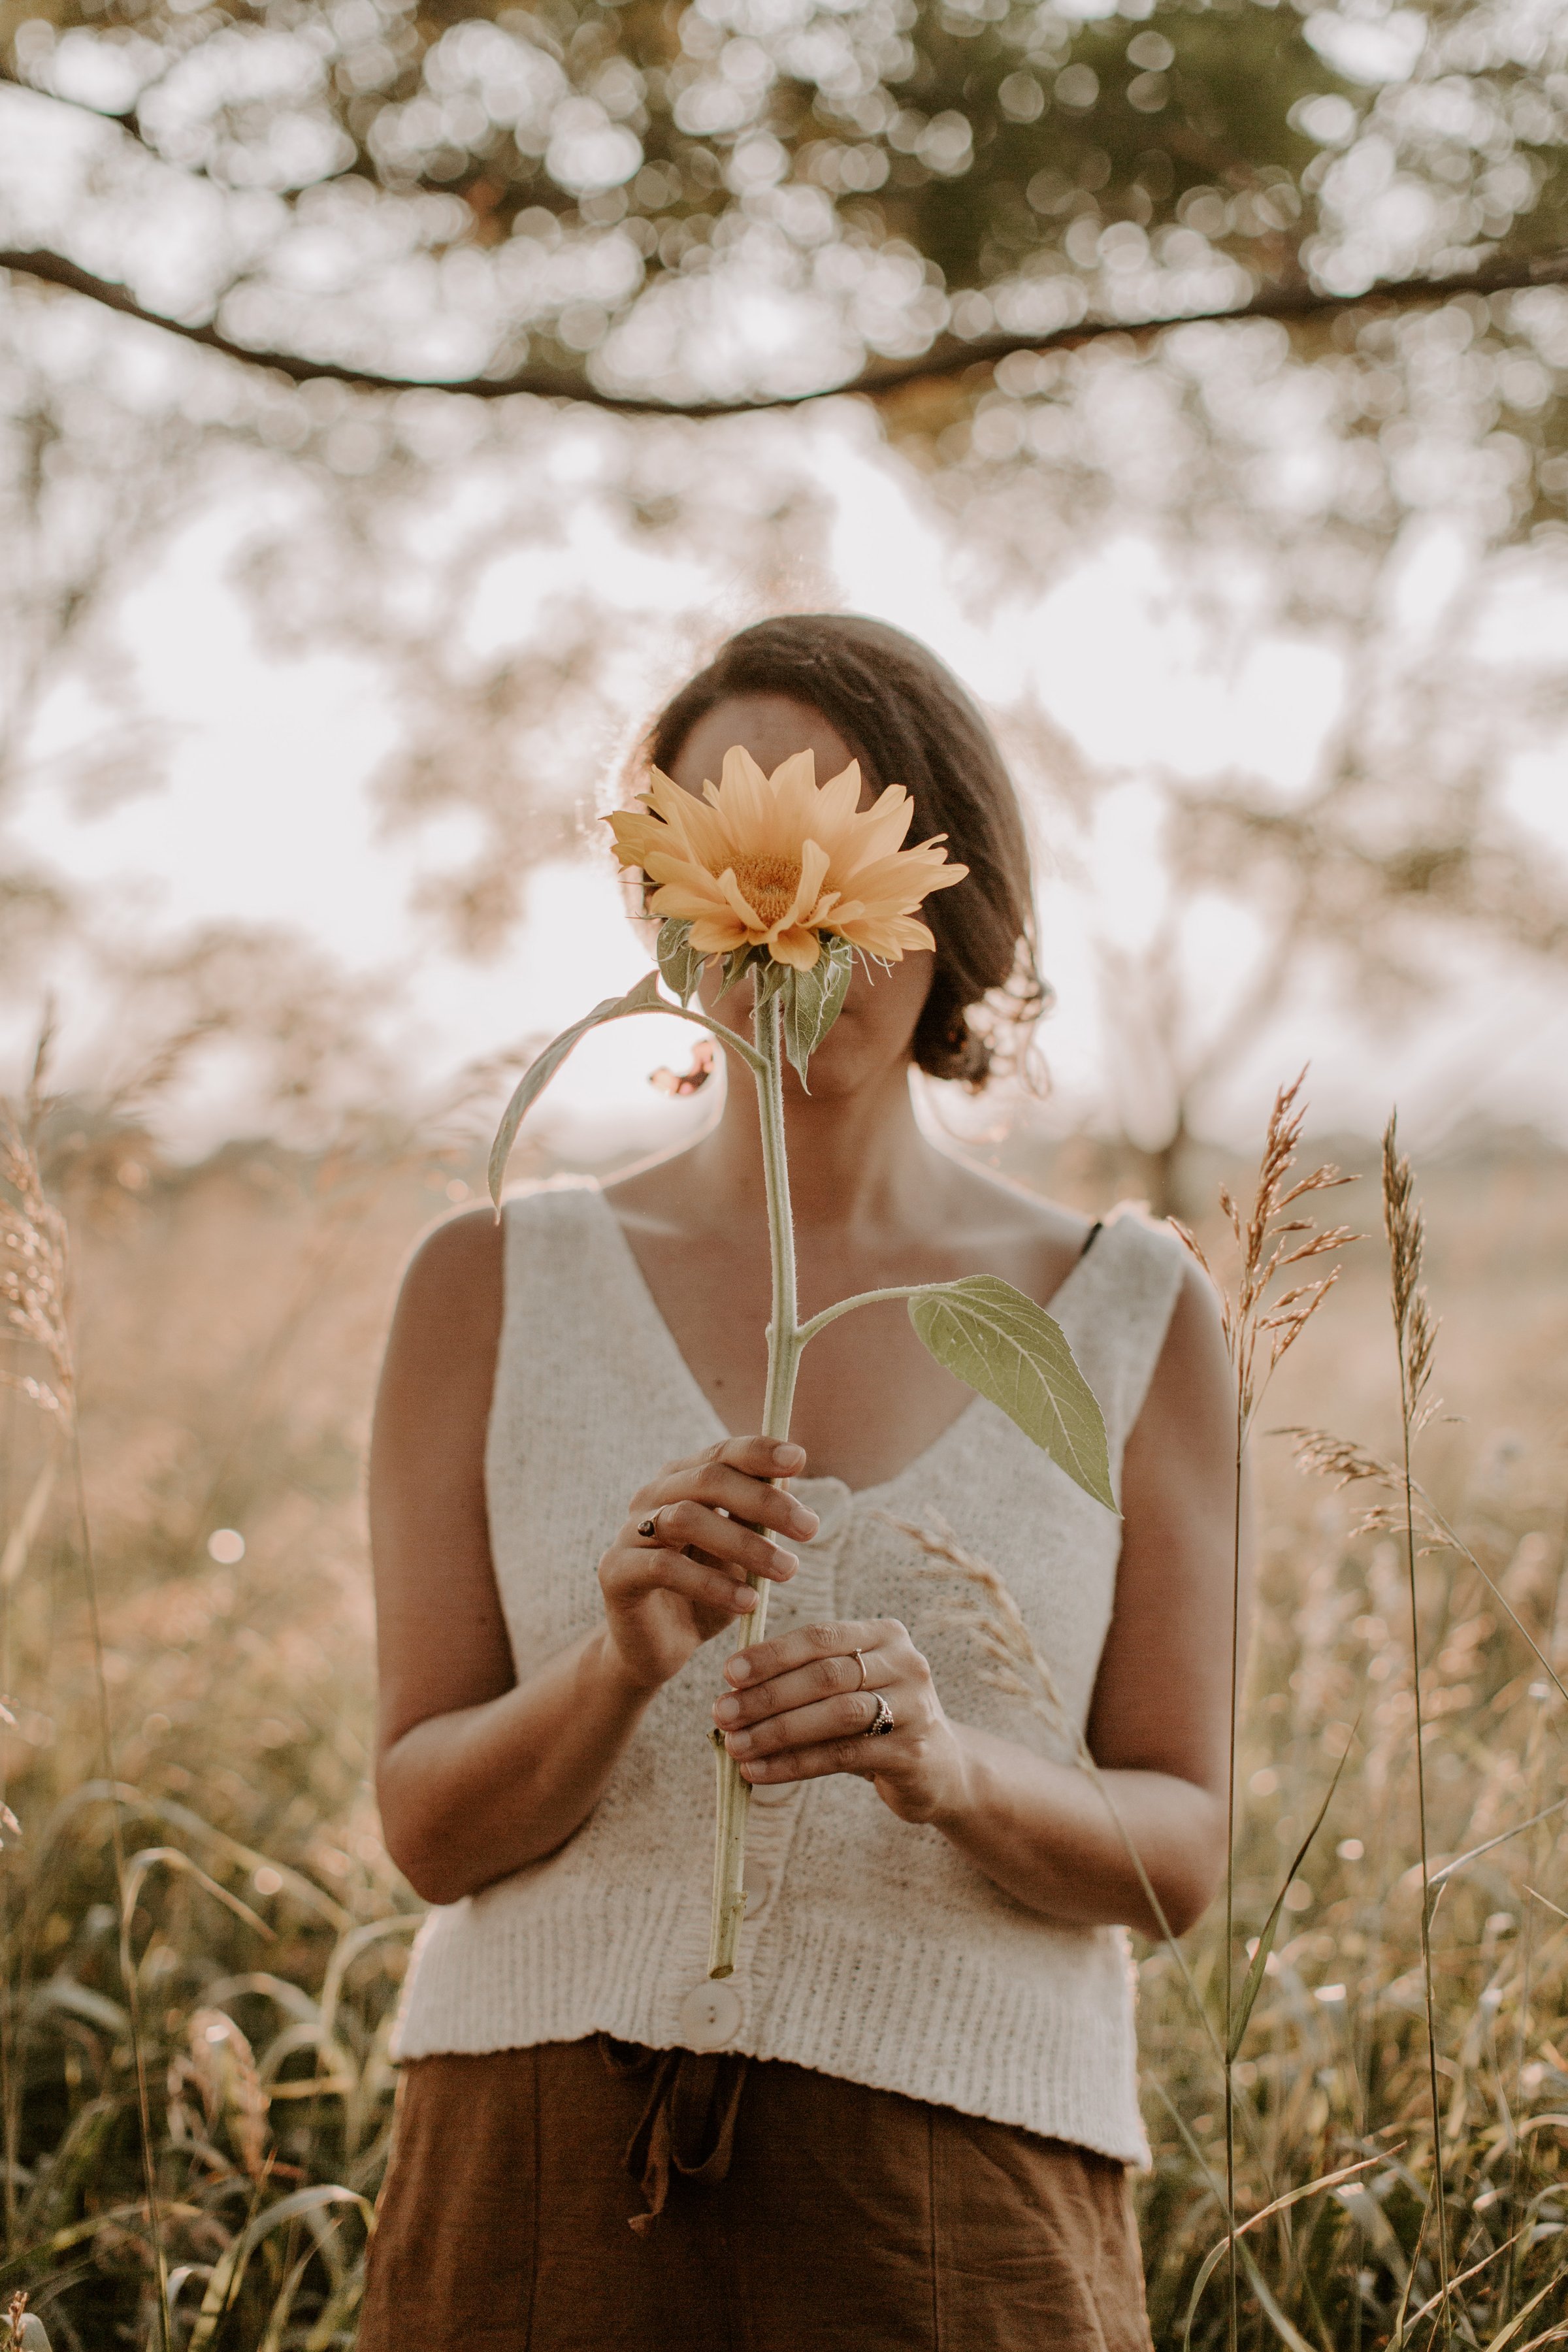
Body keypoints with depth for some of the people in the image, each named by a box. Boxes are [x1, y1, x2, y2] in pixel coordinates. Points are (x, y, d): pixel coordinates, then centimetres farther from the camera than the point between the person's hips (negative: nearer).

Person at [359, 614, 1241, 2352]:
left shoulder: (1128, 1317, 2)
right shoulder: (496, 1287, 2)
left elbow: (1178, 1852, 1)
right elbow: (429, 1826, 0)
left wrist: (953, 1767, -19)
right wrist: (620, 1668, -19)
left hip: (955, 2212, 0)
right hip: (546, 2193, 1)